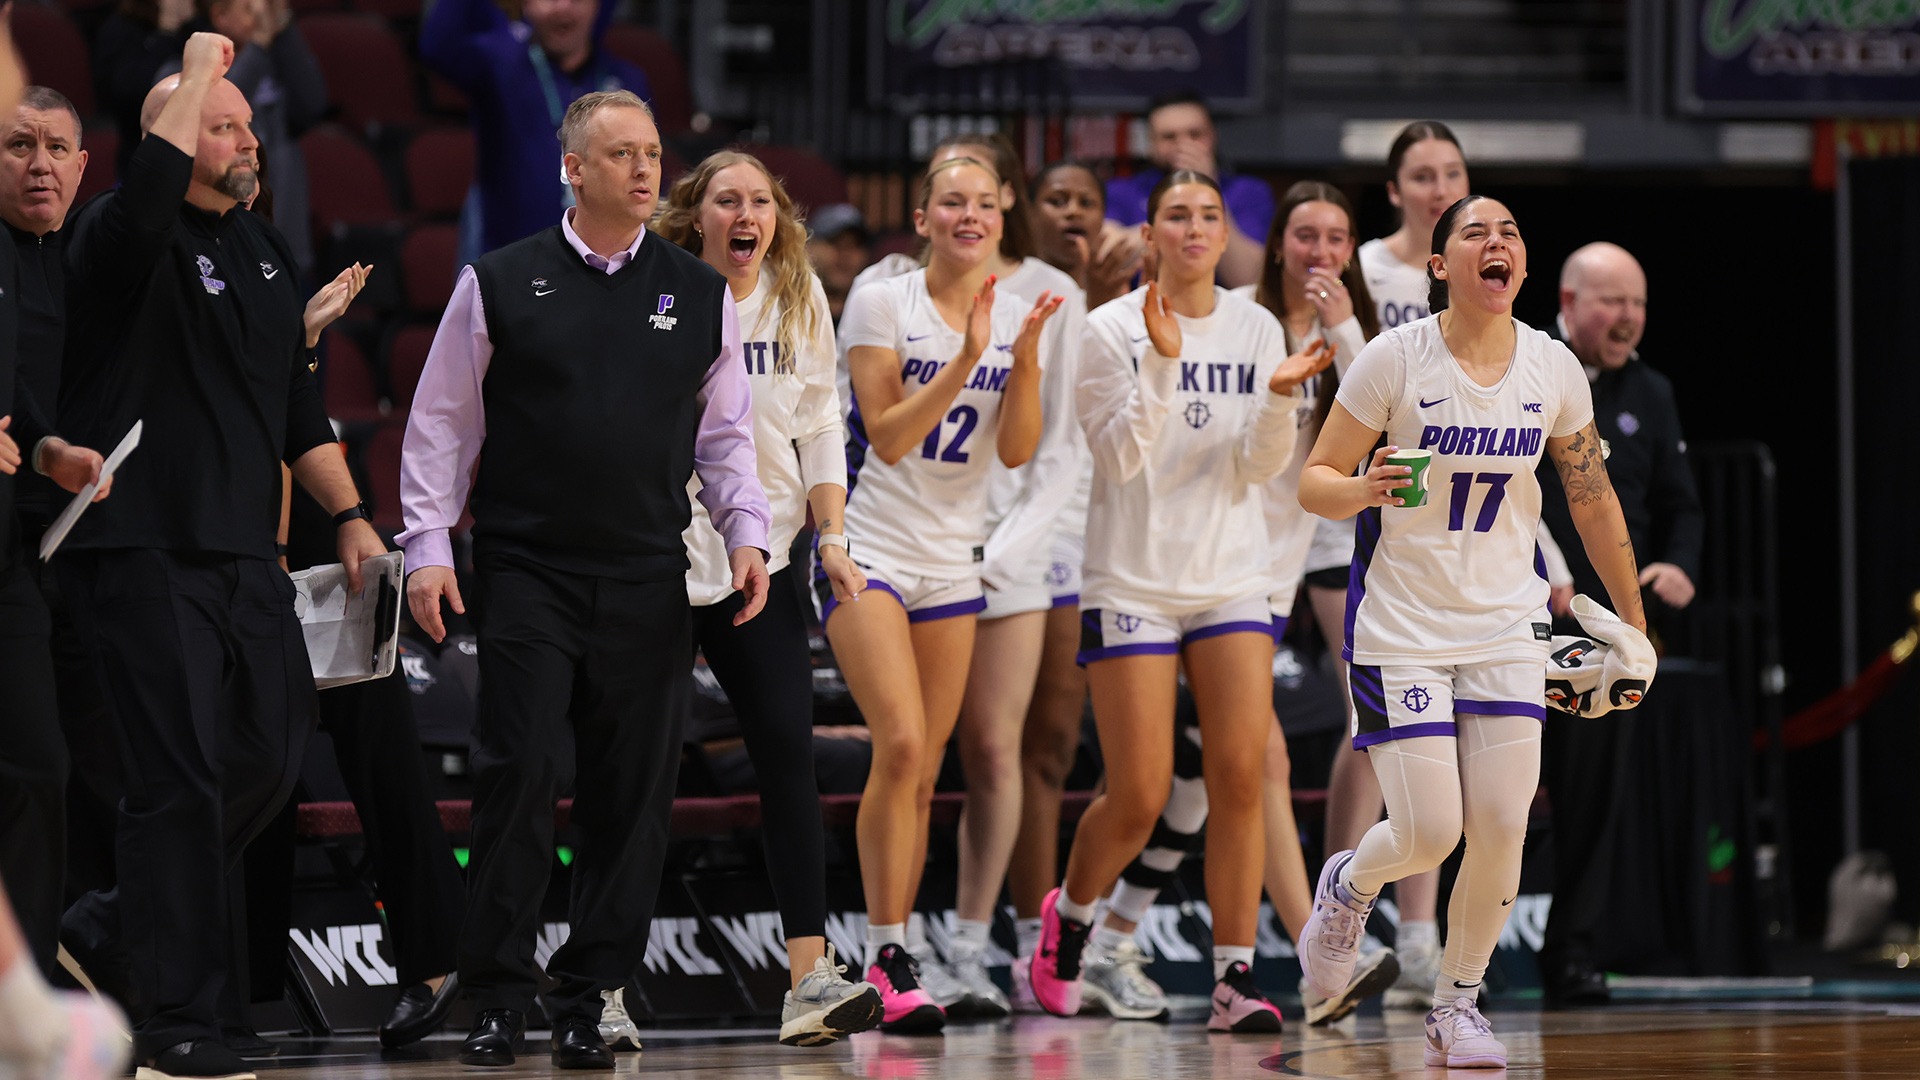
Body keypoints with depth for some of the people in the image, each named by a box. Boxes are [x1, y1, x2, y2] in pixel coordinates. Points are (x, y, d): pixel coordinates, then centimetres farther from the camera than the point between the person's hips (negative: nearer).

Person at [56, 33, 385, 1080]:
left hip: (245, 555, 8)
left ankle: (125, 915, 27)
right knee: (182, 774, -8)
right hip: (141, 552, -8)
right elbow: (153, 187, -33)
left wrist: (349, 513, 19)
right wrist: (197, 68, -19)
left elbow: (296, 404, 24)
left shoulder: (263, 249, 17)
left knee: (269, 753, 7)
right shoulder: (120, 240, -7)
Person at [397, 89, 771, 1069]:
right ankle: (495, 999, 1)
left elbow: (725, 435, 15)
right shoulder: (499, 286, 3)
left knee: (634, 794, 2)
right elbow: (440, 424, 5)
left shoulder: (700, 296, 10)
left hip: (647, 584, 3)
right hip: (525, 575, -3)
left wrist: (746, 534, 1)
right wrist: (428, 546, -2)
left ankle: (588, 1002, 11)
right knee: (518, 778, -8)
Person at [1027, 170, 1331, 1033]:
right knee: (1138, 799, -3)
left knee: (1240, 775, -9)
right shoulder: (1112, 331, -3)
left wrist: (1280, 398, -18)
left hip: (1232, 580, 3)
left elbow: (1258, 469, 1)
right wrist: (1161, 363, -22)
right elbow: (1120, 458, -12)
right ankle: (1069, 913, 26)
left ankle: (1234, 977, -6)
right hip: (1133, 581, -3)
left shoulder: (1256, 331, 6)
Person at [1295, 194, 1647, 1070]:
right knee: (1430, 833, -8)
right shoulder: (1394, 358, -11)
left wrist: (1633, 625, 17)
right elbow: (1313, 481, -6)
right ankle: (1349, 886, 28)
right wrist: (1365, 490, -29)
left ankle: (1458, 1004, 14)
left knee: (1502, 828, -6)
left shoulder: (1553, 369, -1)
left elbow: (1593, 500, 12)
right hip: (1400, 625, -3)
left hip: (1506, 622, 3)